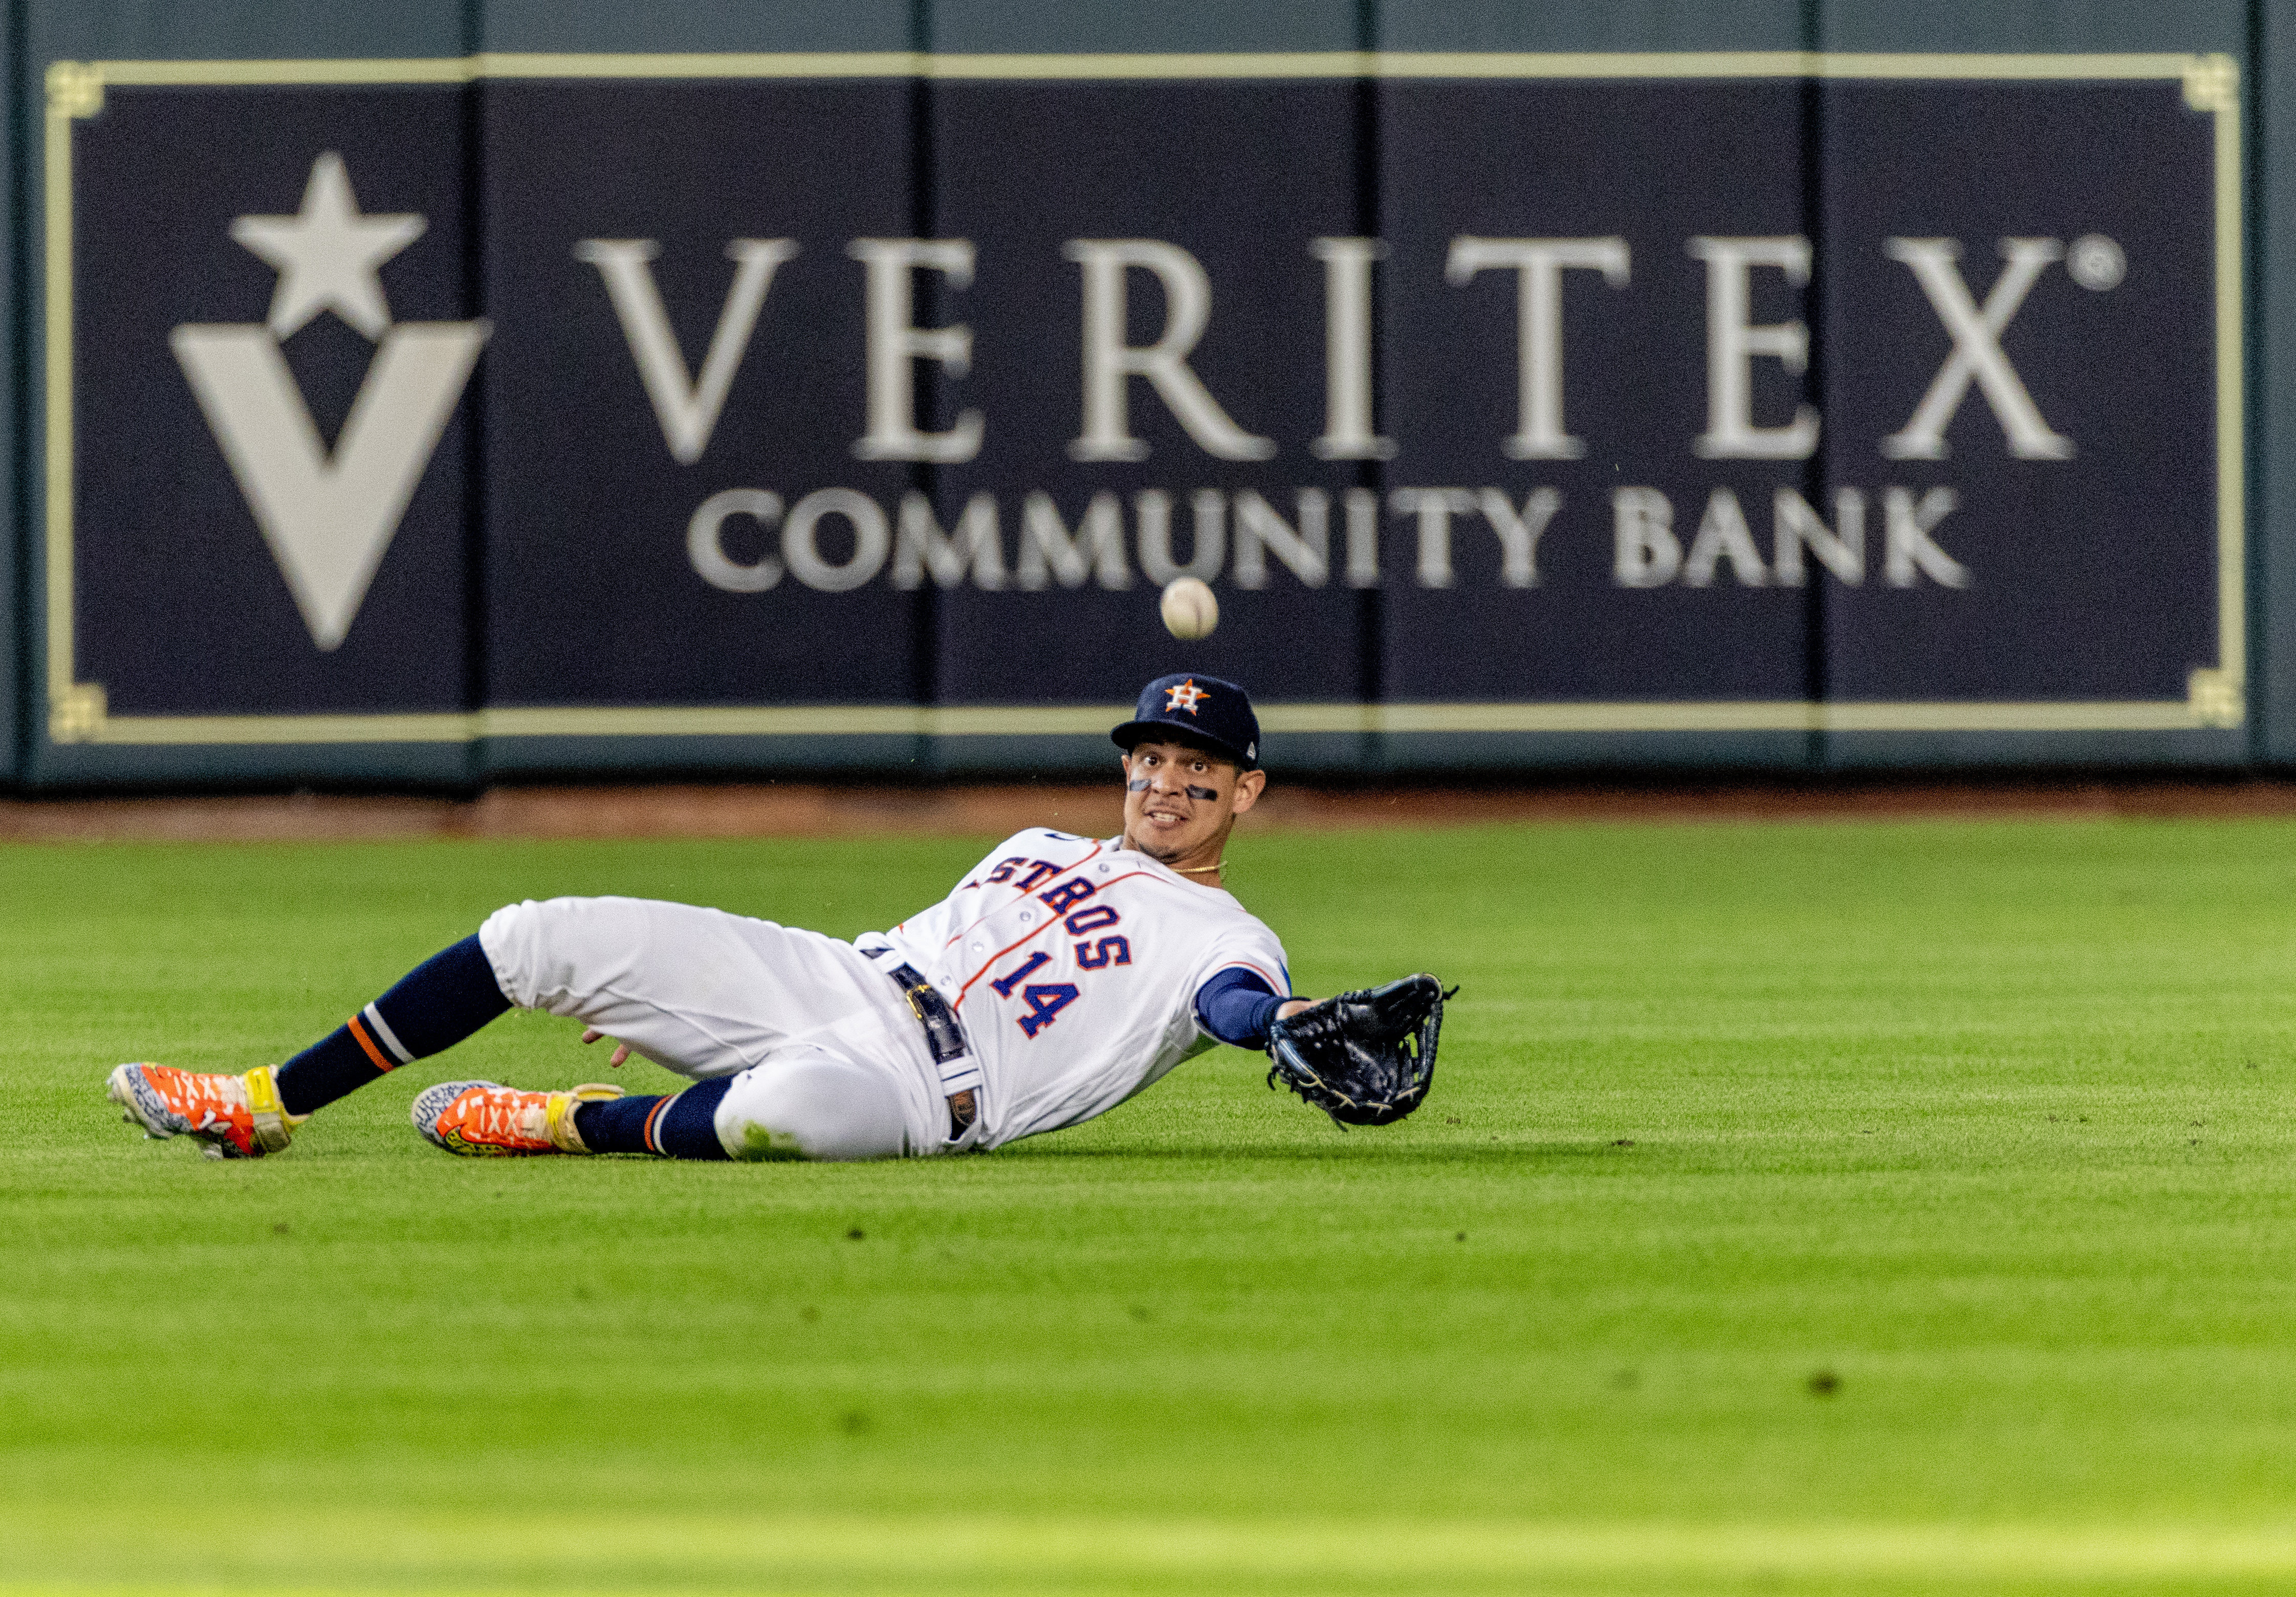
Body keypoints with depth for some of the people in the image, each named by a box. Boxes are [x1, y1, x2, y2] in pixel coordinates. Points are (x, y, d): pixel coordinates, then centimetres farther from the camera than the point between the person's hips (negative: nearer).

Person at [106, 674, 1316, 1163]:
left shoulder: (1226, 943, 3)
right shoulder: (1039, 849, 26)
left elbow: (1244, 1007, -19)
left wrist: (1292, 1027, -45)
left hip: (923, 1084, -7)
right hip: (829, 975, 7)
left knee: (778, 1112, -43)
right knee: (539, 938, -5)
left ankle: (579, 1126, -13)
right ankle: (268, 1106, 1)